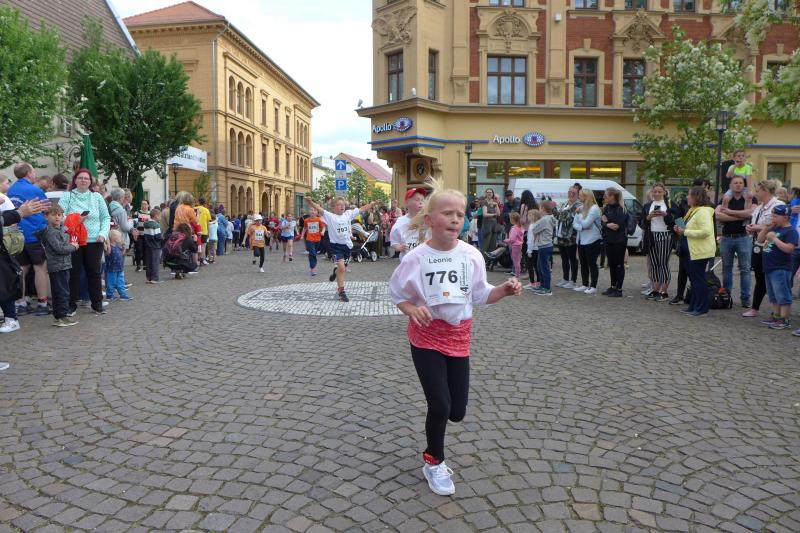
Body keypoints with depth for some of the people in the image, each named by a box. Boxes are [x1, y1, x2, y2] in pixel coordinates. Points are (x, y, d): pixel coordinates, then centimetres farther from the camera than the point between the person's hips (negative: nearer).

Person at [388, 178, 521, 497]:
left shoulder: (471, 255, -6)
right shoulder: (416, 258, -14)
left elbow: (480, 295, 3)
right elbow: (397, 294, -2)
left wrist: (504, 291, -15)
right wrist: (412, 310, -22)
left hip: (459, 337, 3)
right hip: (426, 337, -3)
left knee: (457, 411, 8)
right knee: (440, 405, -6)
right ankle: (433, 463, 22)